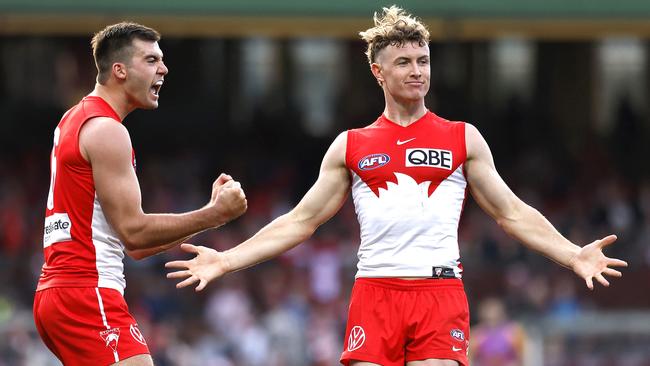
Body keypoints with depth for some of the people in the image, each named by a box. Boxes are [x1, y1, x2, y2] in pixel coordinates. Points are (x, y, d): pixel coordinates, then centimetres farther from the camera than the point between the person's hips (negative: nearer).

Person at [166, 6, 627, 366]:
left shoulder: (463, 139, 11)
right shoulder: (351, 146, 13)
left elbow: (513, 213, 11)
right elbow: (300, 222, 16)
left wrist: (573, 253, -3)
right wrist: (226, 259, 7)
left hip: (441, 293, -1)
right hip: (375, 290, 1)